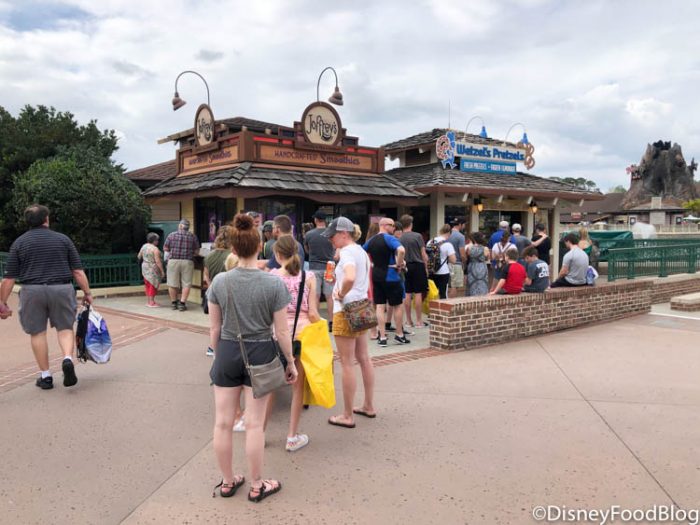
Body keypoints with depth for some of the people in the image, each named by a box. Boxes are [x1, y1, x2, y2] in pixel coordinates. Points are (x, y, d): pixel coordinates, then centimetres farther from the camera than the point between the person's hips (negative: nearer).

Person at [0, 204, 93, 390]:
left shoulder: (19, 242, 5)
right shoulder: (63, 239, 5)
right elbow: (78, 271, 1)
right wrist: (87, 293, 7)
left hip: (32, 291, 0)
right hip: (62, 289, 0)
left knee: (37, 332, 9)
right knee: (65, 327, 12)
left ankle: (45, 376, 13)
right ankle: (68, 359, -13)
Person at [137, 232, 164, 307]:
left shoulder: (144, 246, 6)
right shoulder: (155, 249, -18)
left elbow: (139, 257, 16)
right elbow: (158, 261, -21)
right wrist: (162, 271, -15)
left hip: (145, 268, 8)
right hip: (153, 269, -8)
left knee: (148, 285, 15)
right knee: (153, 285, -2)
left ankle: (148, 301, 20)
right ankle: (151, 302, 0)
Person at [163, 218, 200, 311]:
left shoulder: (171, 235, 5)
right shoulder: (193, 236, 5)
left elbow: (165, 249, 6)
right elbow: (196, 251, 5)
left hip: (173, 261, 1)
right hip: (187, 262, -1)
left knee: (172, 283, 9)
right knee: (186, 284, 4)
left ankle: (174, 303, 16)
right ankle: (182, 303, 0)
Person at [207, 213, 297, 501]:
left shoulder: (219, 281, -6)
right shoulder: (274, 283, -13)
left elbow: (214, 329, 1)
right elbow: (281, 332, -9)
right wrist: (291, 362, 4)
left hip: (227, 352, 2)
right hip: (260, 353, -2)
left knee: (223, 422, 14)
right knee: (254, 424, 9)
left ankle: (227, 482, 31)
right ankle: (257, 486, 24)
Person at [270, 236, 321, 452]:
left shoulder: (271, 276, -2)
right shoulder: (308, 277, -2)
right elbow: (313, 313, -5)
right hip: (302, 333, -1)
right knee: (298, 386, 10)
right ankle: (292, 437, 18)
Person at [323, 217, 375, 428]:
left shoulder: (347, 252, -17)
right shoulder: (361, 251, 13)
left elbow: (350, 278, -36)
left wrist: (341, 294, -20)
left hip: (346, 311, -10)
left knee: (347, 363, -2)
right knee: (363, 358, 17)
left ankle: (347, 416, 7)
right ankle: (368, 406, 29)